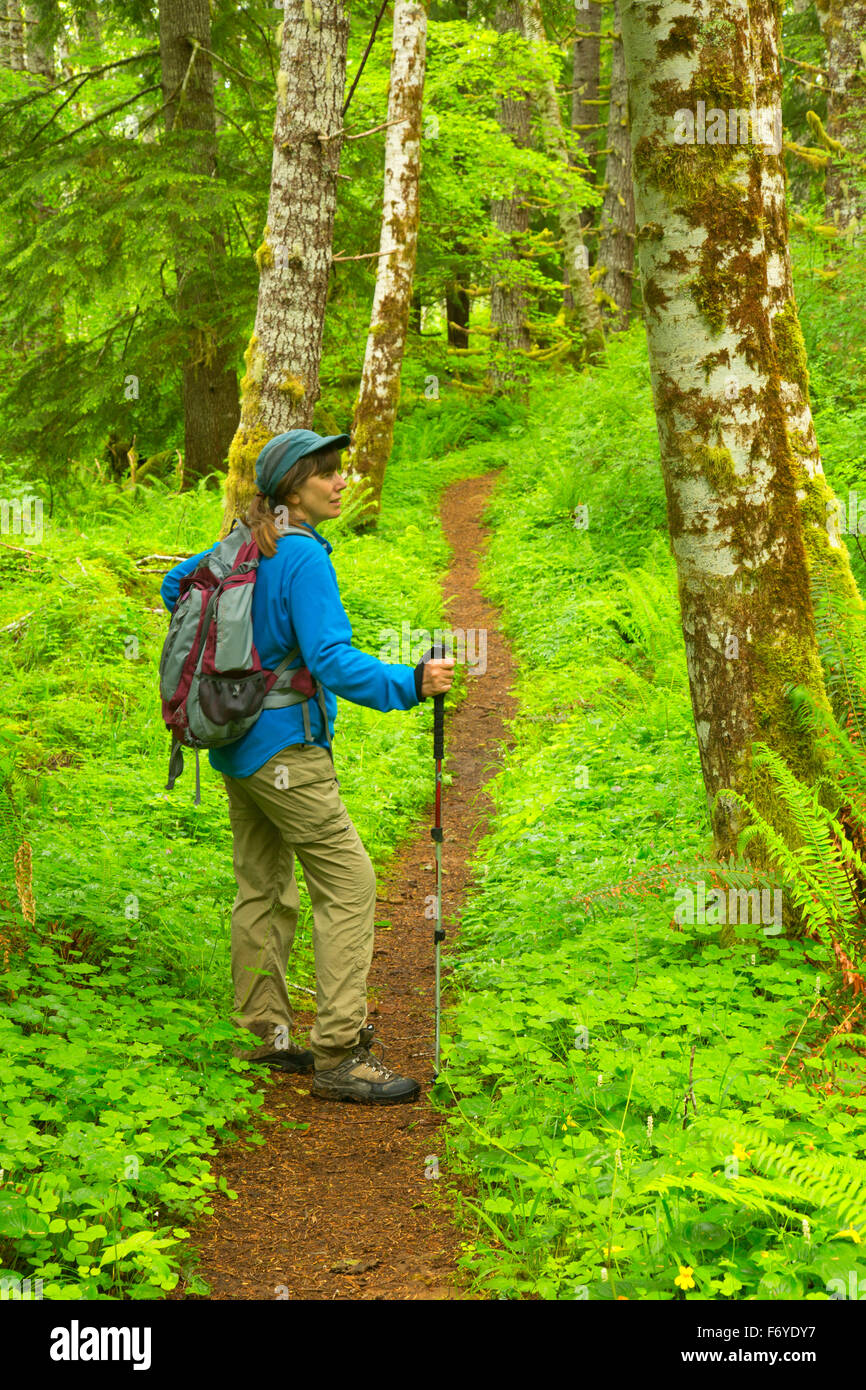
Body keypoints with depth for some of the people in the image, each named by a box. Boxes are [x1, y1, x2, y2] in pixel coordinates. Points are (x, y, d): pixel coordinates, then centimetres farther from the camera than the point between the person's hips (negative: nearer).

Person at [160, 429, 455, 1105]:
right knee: (349, 884, -8)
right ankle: (340, 1056, -10)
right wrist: (410, 682, -33)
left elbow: (176, 583, 26)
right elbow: (331, 660, -26)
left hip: (237, 744, 10)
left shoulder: (245, 545, 10)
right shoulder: (303, 556, -18)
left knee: (264, 889, 15)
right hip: (284, 748, -10)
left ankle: (265, 1033, 23)